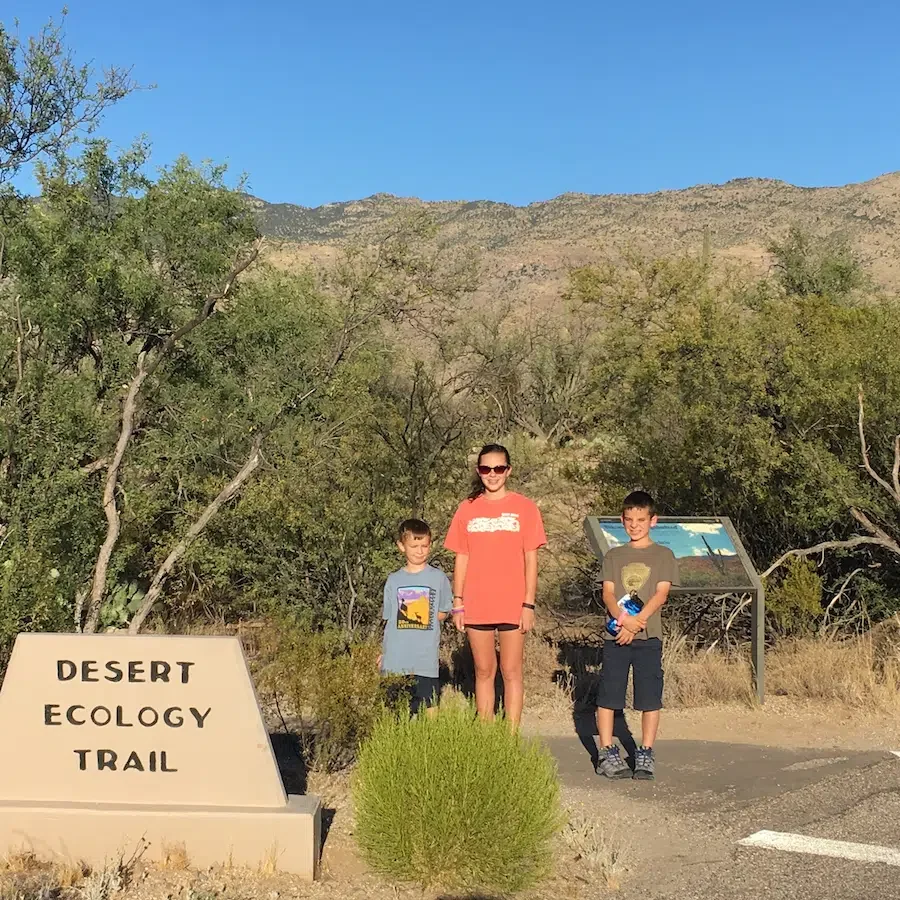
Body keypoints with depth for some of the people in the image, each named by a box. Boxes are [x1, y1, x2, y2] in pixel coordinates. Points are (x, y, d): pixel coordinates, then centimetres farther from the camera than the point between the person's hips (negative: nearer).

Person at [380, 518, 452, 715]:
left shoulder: (438, 578, 2)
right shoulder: (393, 580, 6)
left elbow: (442, 613, 7)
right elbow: (388, 618, 8)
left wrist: (423, 618, -5)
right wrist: (383, 651, 4)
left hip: (426, 658, -1)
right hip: (395, 659, 1)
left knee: (429, 706, 0)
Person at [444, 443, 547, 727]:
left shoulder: (524, 508, -2)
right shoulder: (467, 508, 5)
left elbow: (531, 559, -2)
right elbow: (462, 558, 7)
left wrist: (529, 605, -7)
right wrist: (457, 602, 3)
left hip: (512, 606, -2)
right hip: (476, 607, 2)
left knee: (511, 673, 4)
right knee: (484, 673, 11)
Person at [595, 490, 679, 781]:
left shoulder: (663, 556, 5)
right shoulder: (613, 556, 11)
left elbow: (661, 594, -5)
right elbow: (608, 593, 1)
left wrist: (635, 624, -16)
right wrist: (623, 618, -18)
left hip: (648, 636, -1)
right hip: (615, 635, 2)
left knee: (650, 697, -1)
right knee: (608, 694, -1)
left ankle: (645, 754, 8)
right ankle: (607, 753, 6)